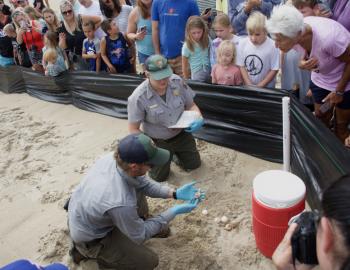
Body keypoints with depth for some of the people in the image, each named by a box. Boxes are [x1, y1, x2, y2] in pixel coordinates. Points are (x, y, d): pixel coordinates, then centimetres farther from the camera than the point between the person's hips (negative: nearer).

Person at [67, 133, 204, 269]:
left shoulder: (112, 158, -22)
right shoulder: (121, 203, -40)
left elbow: (143, 183, -3)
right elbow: (140, 236, -18)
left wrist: (175, 193, -11)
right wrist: (174, 211, -17)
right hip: (90, 238, -7)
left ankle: (143, 221, 25)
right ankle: (89, 251, 11)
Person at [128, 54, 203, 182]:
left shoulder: (177, 82, -20)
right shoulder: (138, 98, -30)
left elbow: (191, 105, -6)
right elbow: (133, 129, -20)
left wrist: (199, 118, -26)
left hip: (181, 135, 4)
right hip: (157, 141, -3)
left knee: (194, 165, 20)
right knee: (160, 177, 12)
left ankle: (175, 153, 47)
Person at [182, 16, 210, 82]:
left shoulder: (207, 40, -2)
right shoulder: (187, 46, -12)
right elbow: (184, 66, -4)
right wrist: (187, 80, 2)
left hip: (210, 71, 3)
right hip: (197, 74, -3)